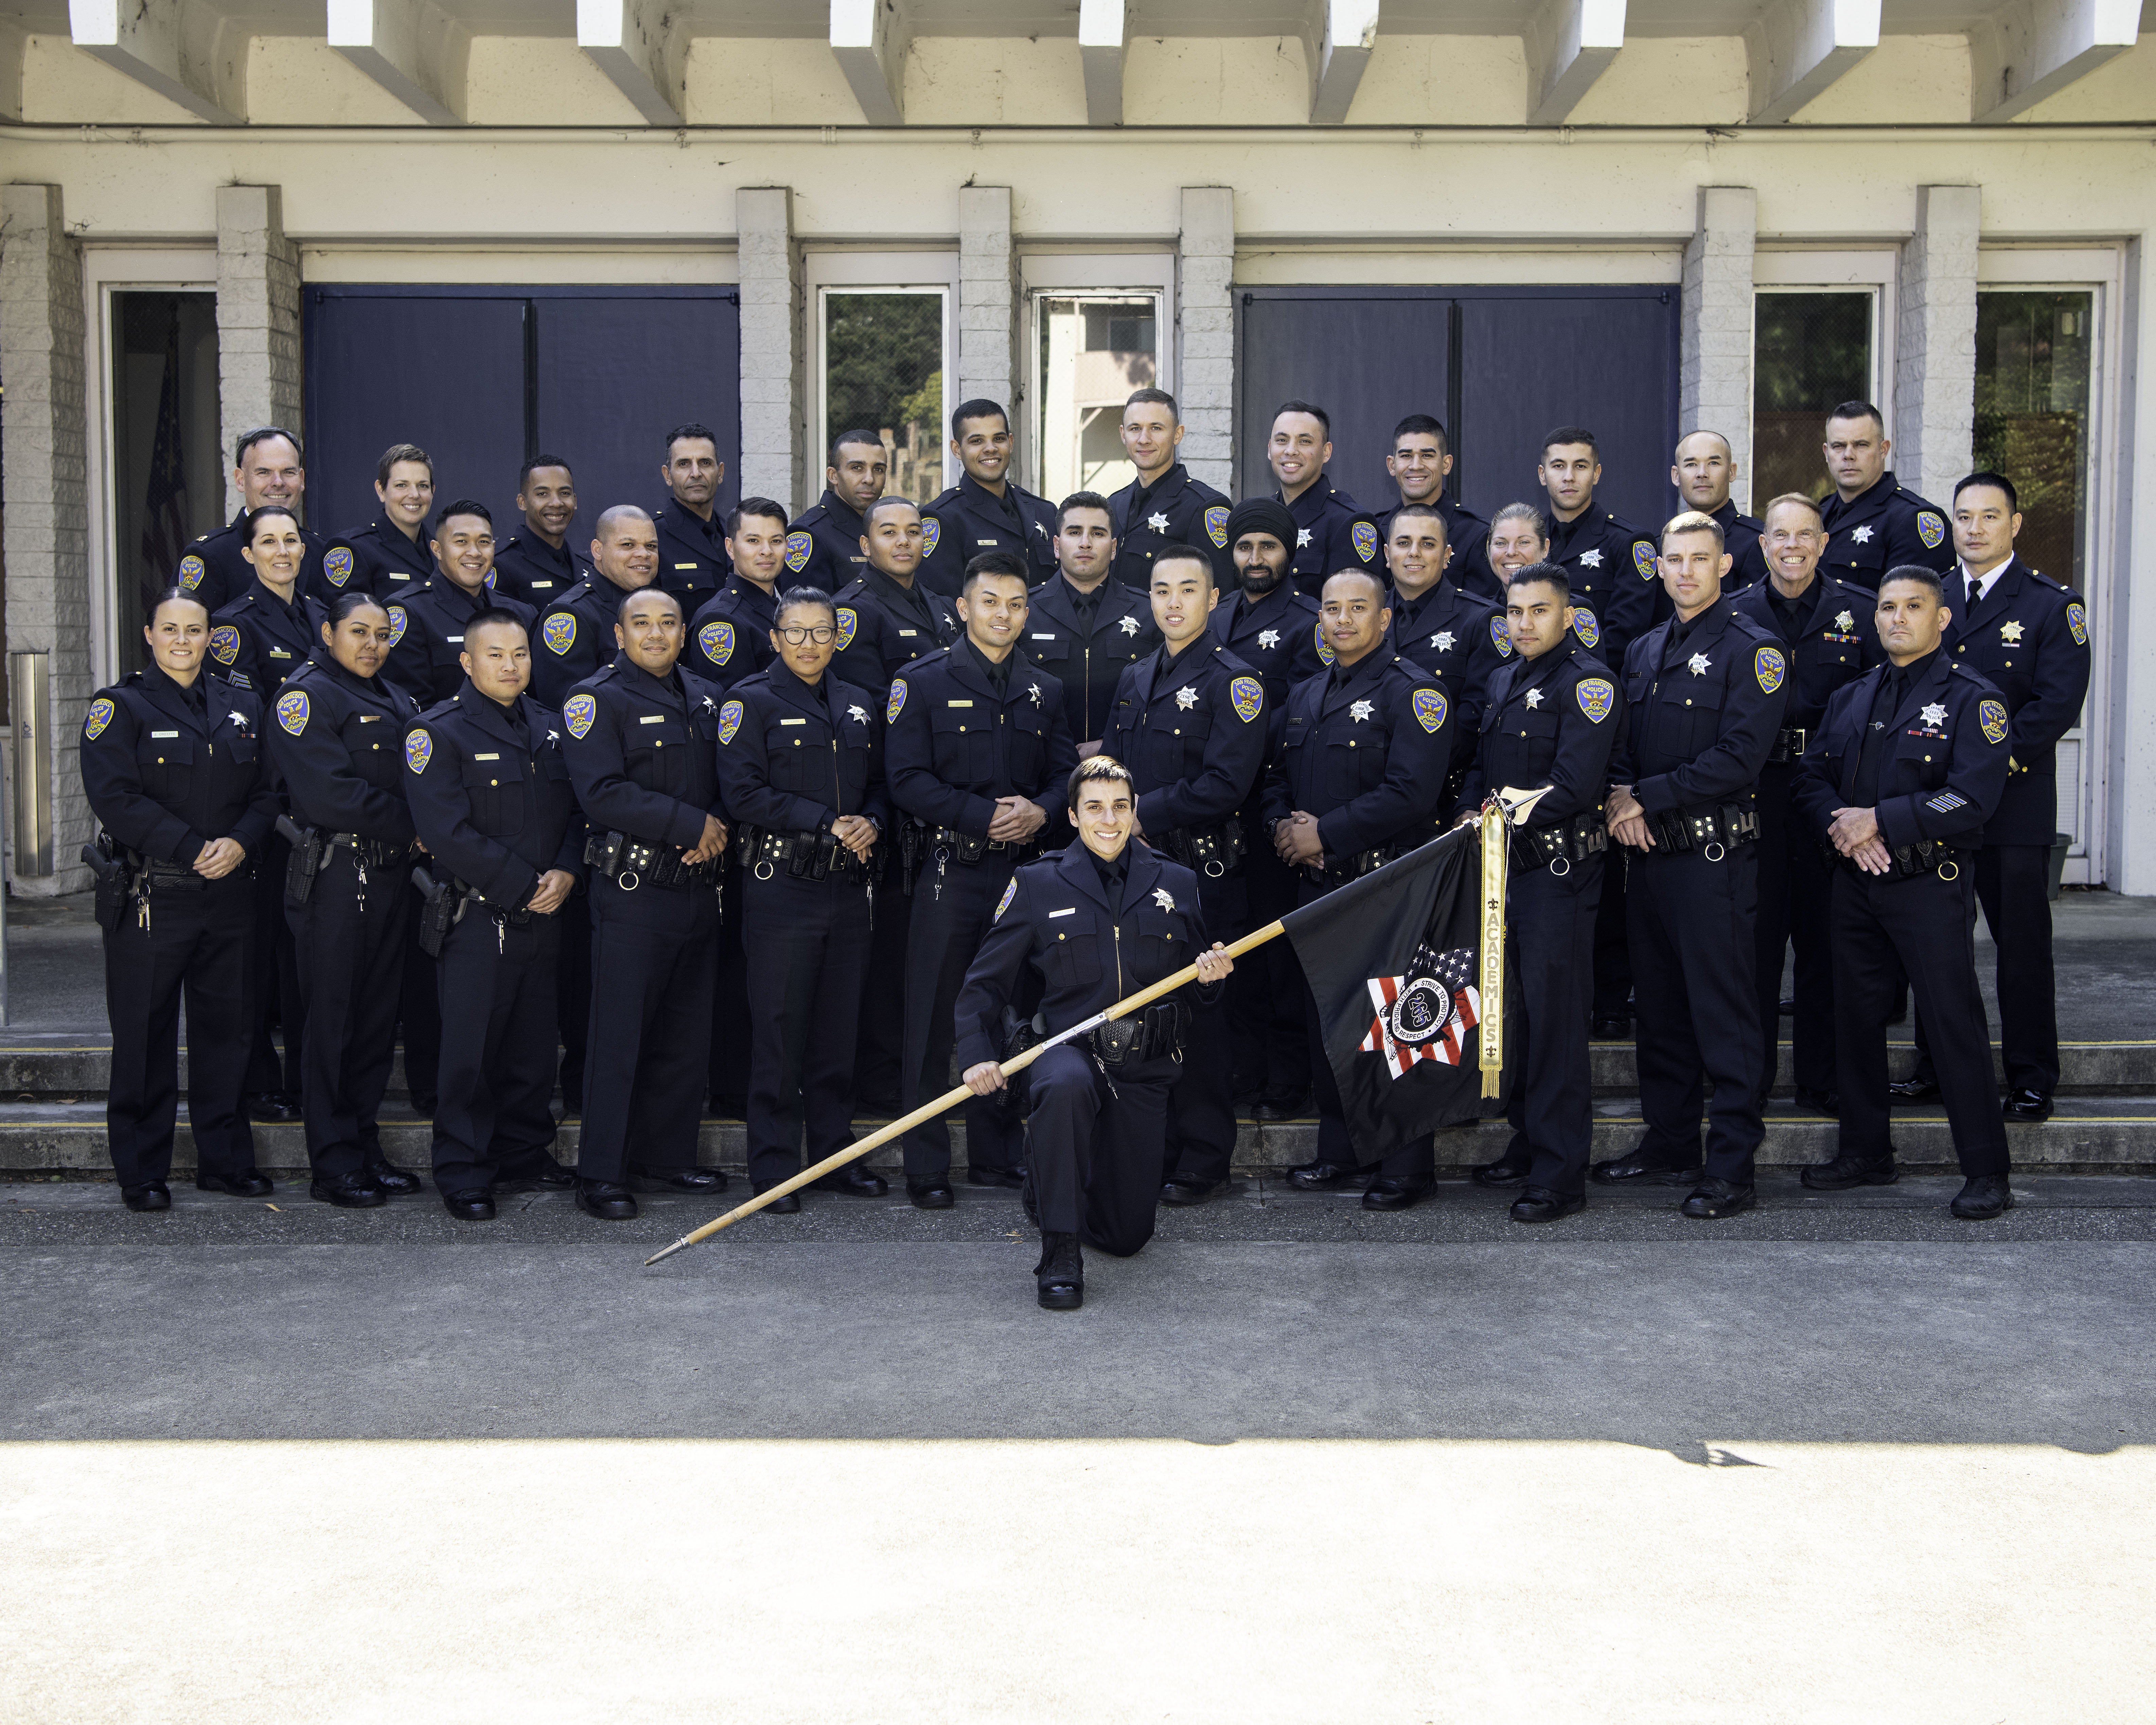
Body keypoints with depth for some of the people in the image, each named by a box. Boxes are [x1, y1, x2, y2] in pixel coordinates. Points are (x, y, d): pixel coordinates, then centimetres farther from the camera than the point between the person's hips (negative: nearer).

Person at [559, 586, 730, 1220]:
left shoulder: (705, 698, 14)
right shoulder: (596, 699, -6)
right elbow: (601, 793, -18)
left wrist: (718, 829, -6)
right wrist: (692, 825, -18)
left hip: (700, 887, 7)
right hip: (633, 891, -6)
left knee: (687, 1036, 12)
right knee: (619, 1036, -3)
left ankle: (668, 1156, 24)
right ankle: (600, 1173, 5)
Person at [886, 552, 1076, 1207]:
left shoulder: (1044, 690, 14)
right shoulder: (922, 681, -1)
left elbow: (1066, 773, 10)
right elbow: (908, 781, -8)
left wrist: (1040, 811, -12)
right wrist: (985, 817, -16)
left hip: (1024, 872, 4)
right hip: (951, 874, -4)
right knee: (934, 1022, -2)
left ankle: (997, 1155, 21)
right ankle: (927, 1166, 6)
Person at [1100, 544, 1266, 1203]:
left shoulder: (1234, 682, -7)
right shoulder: (1136, 679, 16)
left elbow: (1224, 787, -17)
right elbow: (1111, 767, 21)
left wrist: (1144, 813, -13)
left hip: (1203, 873, -6)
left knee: (1199, 1013, -1)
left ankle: (1203, 1159, 8)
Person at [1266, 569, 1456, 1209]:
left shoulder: (1413, 692, -8)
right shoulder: (1305, 697, 16)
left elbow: (1411, 793, -18)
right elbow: (1275, 776, 20)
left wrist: (1324, 833, -15)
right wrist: (1285, 828, -2)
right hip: (1318, 887, 7)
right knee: (1325, 1020, 11)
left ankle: (1407, 1167, 6)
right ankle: (1339, 1152, 23)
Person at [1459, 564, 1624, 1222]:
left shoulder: (1587, 681, -10)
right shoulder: (1505, 681, 16)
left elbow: (1576, 785, -20)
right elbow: (1483, 767, 21)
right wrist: (1473, 821, 3)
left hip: (1559, 872, -8)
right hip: (1506, 867, 8)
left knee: (1555, 1017, -6)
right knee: (1515, 1012, 15)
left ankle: (1561, 1173, -1)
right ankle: (1527, 1145, 28)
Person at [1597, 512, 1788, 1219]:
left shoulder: (1752, 649, -7)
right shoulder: (1644, 651, 16)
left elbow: (1739, 757, -16)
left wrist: (1648, 798, -15)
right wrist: (1619, 794, -5)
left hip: (1715, 855, -7)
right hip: (1649, 852, 7)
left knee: (1723, 1013, -4)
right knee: (1659, 1006, 14)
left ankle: (1731, 1167, 1)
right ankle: (1669, 1141, 25)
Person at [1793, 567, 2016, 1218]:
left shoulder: (1973, 698, -5)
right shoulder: (1851, 698, 15)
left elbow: (1972, 798, -16)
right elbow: (1811, 774, 10)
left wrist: (1878, 820, -17)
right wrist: (1839, 823, -11)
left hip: (1931, 884, -6)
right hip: (1855, 882, 6)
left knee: (1953, 1020, -5)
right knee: (1857, 1017, 12)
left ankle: (1987, 1172, 4)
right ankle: (1865, 1153, 25)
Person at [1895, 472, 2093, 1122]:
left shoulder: (2053, 606, 0)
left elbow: (2059, 704, -10)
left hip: (2014, 806, -4)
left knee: (2022, 945, 1)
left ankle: (2031, 1080, 10)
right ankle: (1937, 1066, 21)